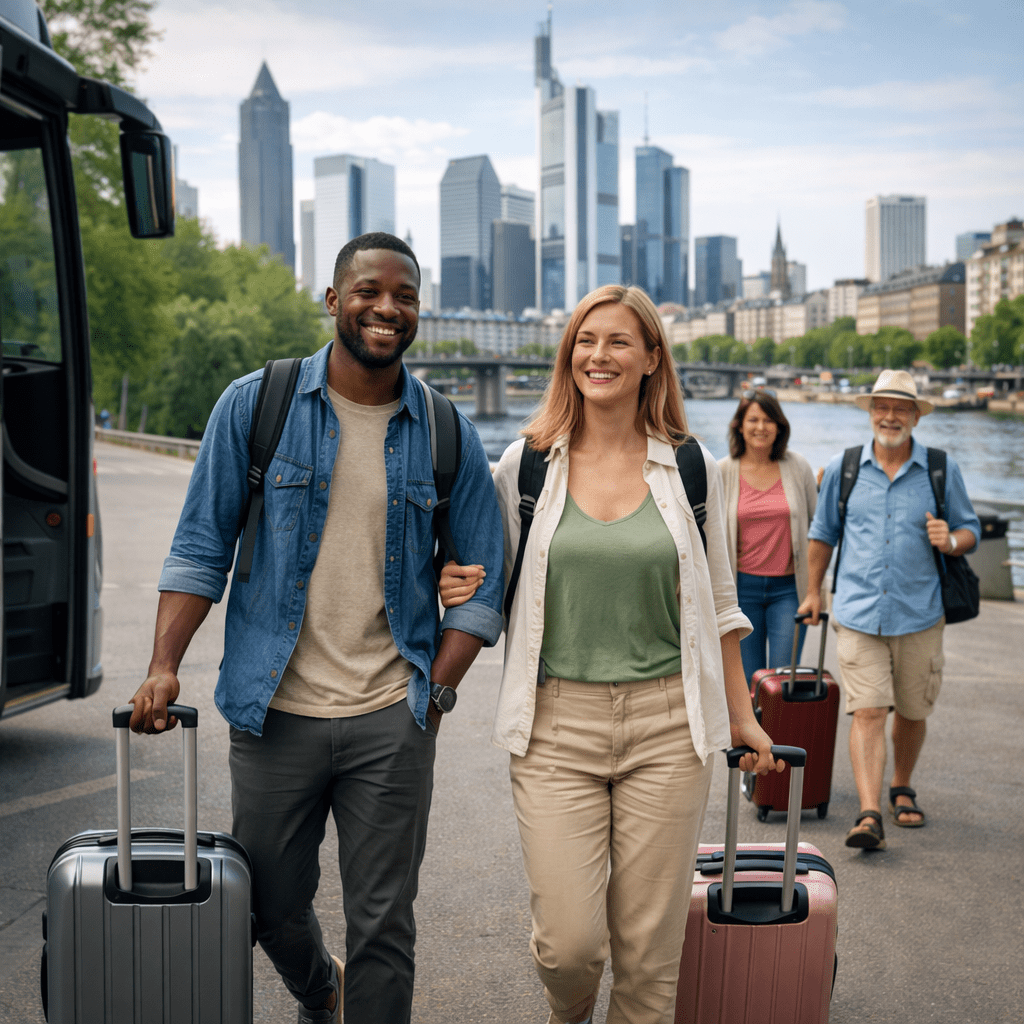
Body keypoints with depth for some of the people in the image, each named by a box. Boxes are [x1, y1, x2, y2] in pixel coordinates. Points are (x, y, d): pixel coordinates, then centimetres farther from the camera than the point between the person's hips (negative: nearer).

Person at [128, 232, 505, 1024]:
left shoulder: (447, 435, 2)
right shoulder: (255, 405, -1)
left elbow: (482, 581, 6)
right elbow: (201, 548, 1)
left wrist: (435, 693, -3)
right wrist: (164, 664, -9)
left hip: (392, 720, 0)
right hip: (276, 711, 1)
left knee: (383, 927, 4)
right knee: (273, 906, 16)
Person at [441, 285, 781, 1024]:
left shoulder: (691, 470, 5)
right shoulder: (526, 464, 3)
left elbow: (717, 603, 13)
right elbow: (495, 582, 14)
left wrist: (741, 714, 14)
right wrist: (458, 587, -8)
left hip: (666, 724, 1)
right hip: (557, 723, 0)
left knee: (650, 947, 3)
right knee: (567, 942, -4)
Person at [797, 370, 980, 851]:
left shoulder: (942, 470, 3)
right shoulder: (842, 469, 5)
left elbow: (971, 529, 11)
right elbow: (823, 533, 17)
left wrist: (950, 540, -13)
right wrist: (813, 591, 20)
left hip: (919, 614, 1)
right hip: (858, 613, -1)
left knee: (912, 711, 13)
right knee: (867, 712, -11)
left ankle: (902, 789, 37)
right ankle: (869, 814, -14)